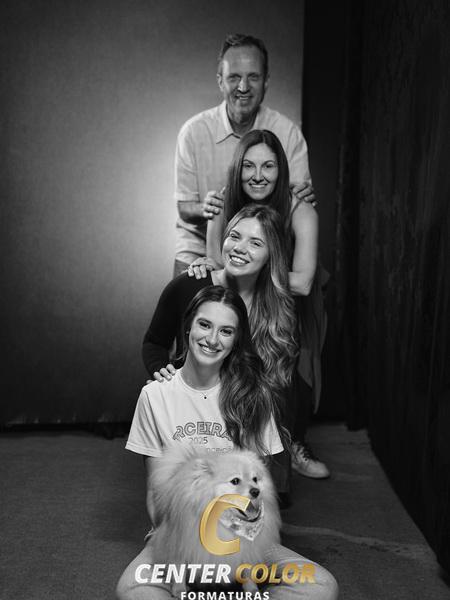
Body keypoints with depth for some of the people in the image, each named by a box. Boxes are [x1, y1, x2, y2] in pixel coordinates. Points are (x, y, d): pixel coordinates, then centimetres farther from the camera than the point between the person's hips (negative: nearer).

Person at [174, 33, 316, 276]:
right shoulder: (194, 131, -8)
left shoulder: (288, 132, -6)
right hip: (200, 249, -1)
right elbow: (185, 208, -4)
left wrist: (304, 196, -27)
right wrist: (203, 209, -27)